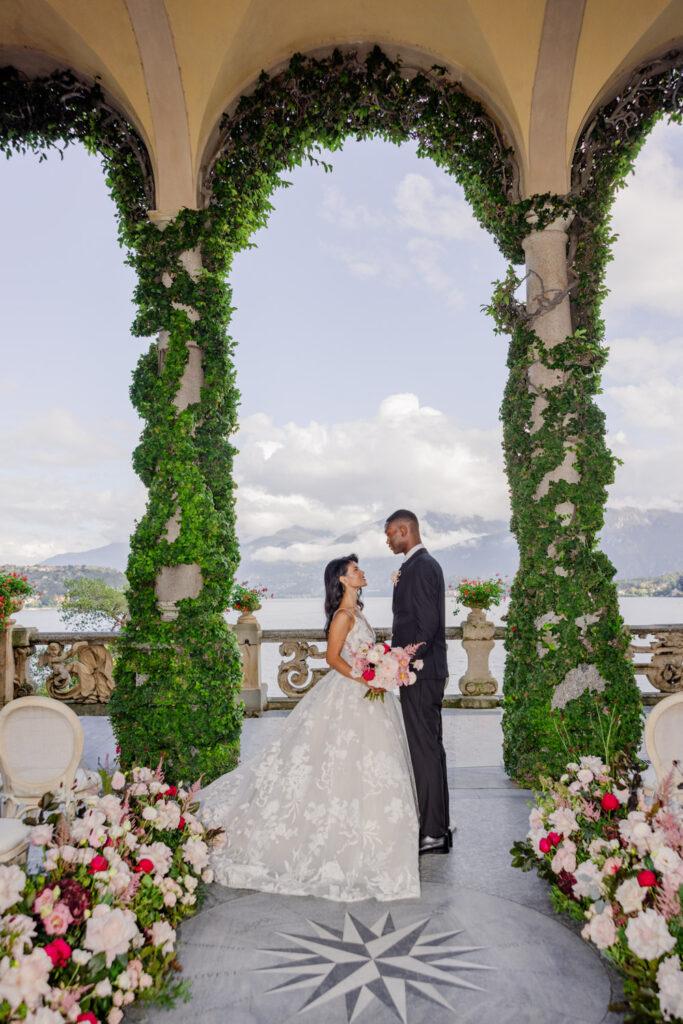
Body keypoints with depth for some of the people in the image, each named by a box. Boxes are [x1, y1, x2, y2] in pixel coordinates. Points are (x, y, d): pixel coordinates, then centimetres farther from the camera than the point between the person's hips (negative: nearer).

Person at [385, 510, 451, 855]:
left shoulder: (419, 567, -16)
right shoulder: (425, 564, 16)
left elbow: (427, 624, -22)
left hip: (420, 672, -11)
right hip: (426, 671, 11)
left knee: (424, 751, -3)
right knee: (431, 748, 16)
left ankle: (431, 833, 7)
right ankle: (438, 827, 27)